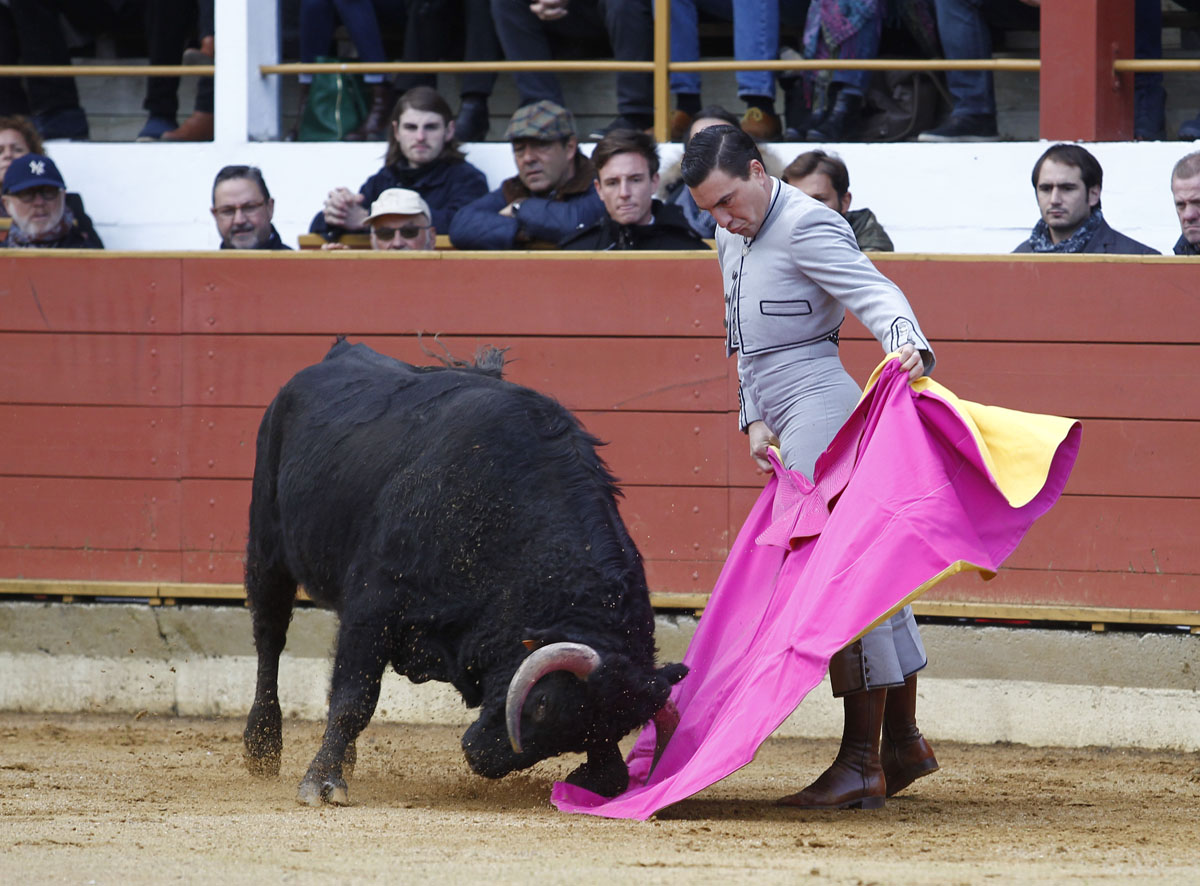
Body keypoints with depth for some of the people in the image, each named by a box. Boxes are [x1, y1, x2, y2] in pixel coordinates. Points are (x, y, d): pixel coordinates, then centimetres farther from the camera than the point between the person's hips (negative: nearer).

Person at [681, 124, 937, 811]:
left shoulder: (807, 226, -12)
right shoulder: (733, 240, 18)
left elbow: (875, 291, -24)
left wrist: (907, 344, -43)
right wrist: (754, 419, 15)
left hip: (819, 404, -10)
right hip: (784, 419, 10)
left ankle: (862, 765, -14)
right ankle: (904, 742, 23)